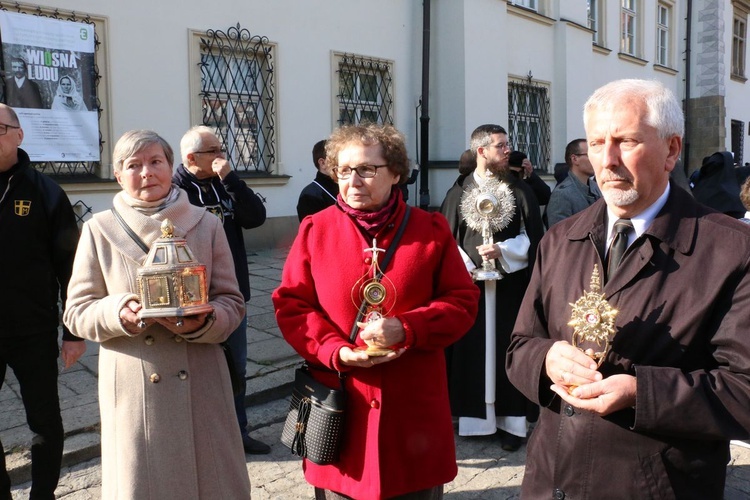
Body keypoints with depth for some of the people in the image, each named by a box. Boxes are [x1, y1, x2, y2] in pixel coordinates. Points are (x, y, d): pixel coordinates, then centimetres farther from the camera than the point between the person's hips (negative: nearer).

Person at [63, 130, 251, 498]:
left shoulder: (205, 224, 2)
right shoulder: (99, 230, 1)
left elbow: (232, 302, 3)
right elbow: (77, 312, 3)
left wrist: (202, 323, -18)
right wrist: (119, 313, -18)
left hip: (200, 383, 1)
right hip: (133, 388, 0)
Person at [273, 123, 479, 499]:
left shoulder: (431, 229, 0)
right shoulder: (315, 230, 1)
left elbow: (462, 301, 0)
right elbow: (290, 304, 2)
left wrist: (406, 329, -17)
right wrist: (335, 351, -14)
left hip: (414, 406, 0)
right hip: (341, 405, 0)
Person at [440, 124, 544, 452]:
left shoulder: (520, 191, 6)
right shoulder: (459, 192, 4)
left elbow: (533, 237, 2)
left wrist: (503, 250, -12)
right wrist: (468, 266, -11)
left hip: (510, 286, 0)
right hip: (469, 285, 0)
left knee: (507, 352, 3)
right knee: (470, 351, 4)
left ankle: (511, 421, 12)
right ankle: (472, 415, 16)